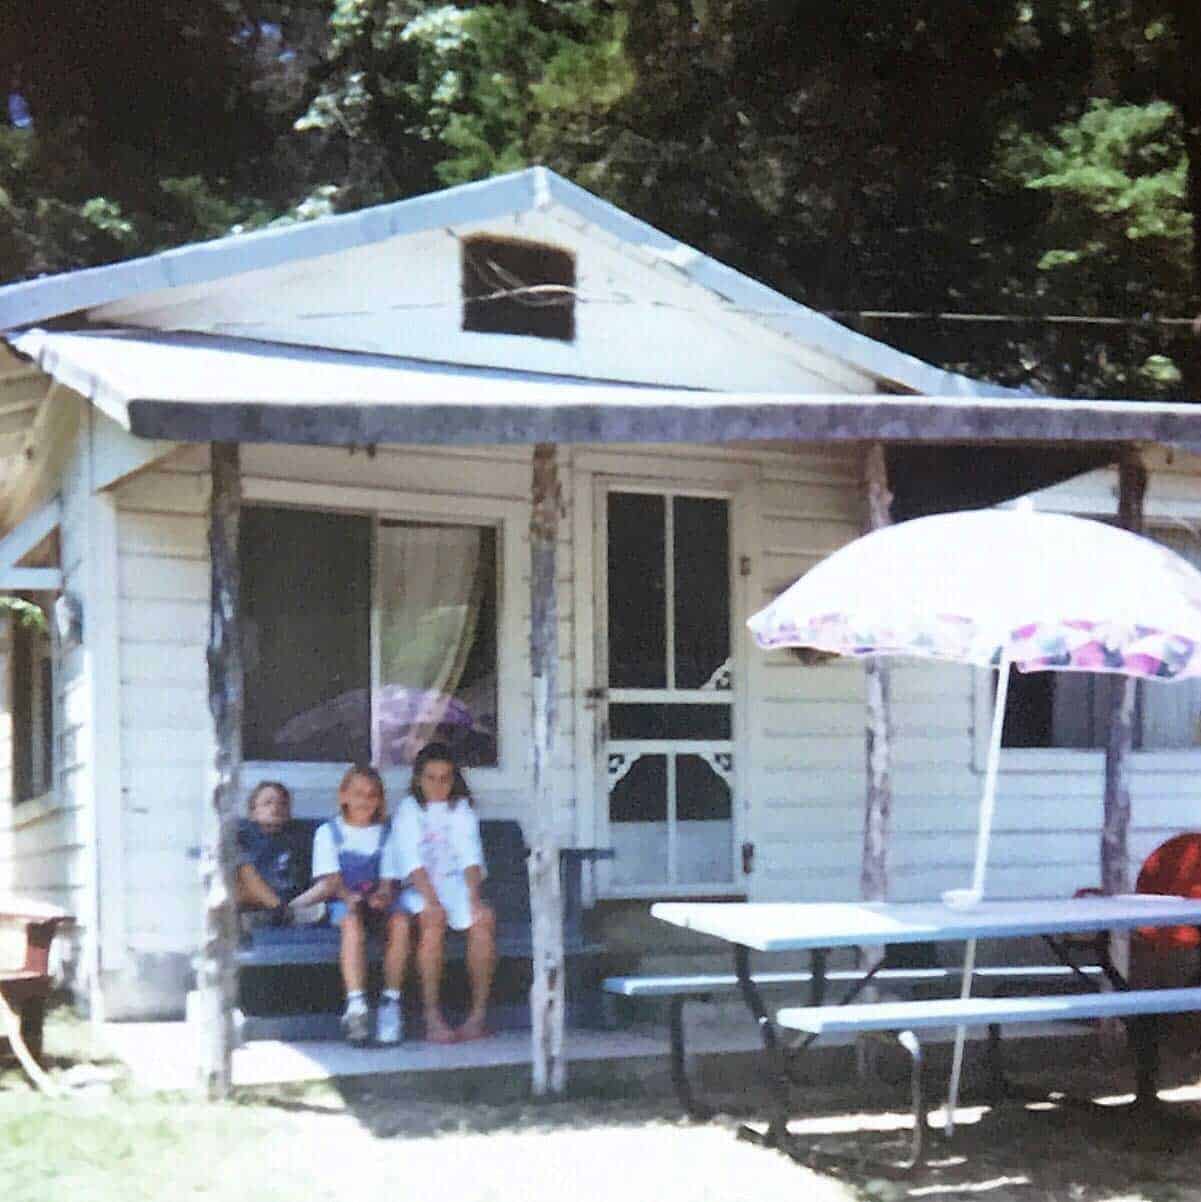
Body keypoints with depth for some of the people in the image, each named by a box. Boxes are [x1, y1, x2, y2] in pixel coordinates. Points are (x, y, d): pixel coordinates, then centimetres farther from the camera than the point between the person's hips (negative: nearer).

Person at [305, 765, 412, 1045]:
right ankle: (356, 1003, -48)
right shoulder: (328, 832, 10)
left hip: (378, 901, 2)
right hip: (343, 900, -2)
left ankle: (391, 1001, -29)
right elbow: (331, 877, 0)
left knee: (400, 921, -32)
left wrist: (382, 896, -16)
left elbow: (389, 878, 8)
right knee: (352, 922, -37)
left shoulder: (385, 834, 17)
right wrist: (348, 896, -21)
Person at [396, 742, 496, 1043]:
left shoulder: (461, 808, 12)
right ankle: (432, 1017, -33)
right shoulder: (409, 809, 5)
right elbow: (414, 862, -8)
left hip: (457, 883, 2)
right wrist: (432, 901, -24)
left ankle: (479, 1012, -24)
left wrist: (473, 898, -18)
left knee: (484, 919, -29)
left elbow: (471, 858, 0)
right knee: (433, 921, -35)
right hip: (422, 889, -2)